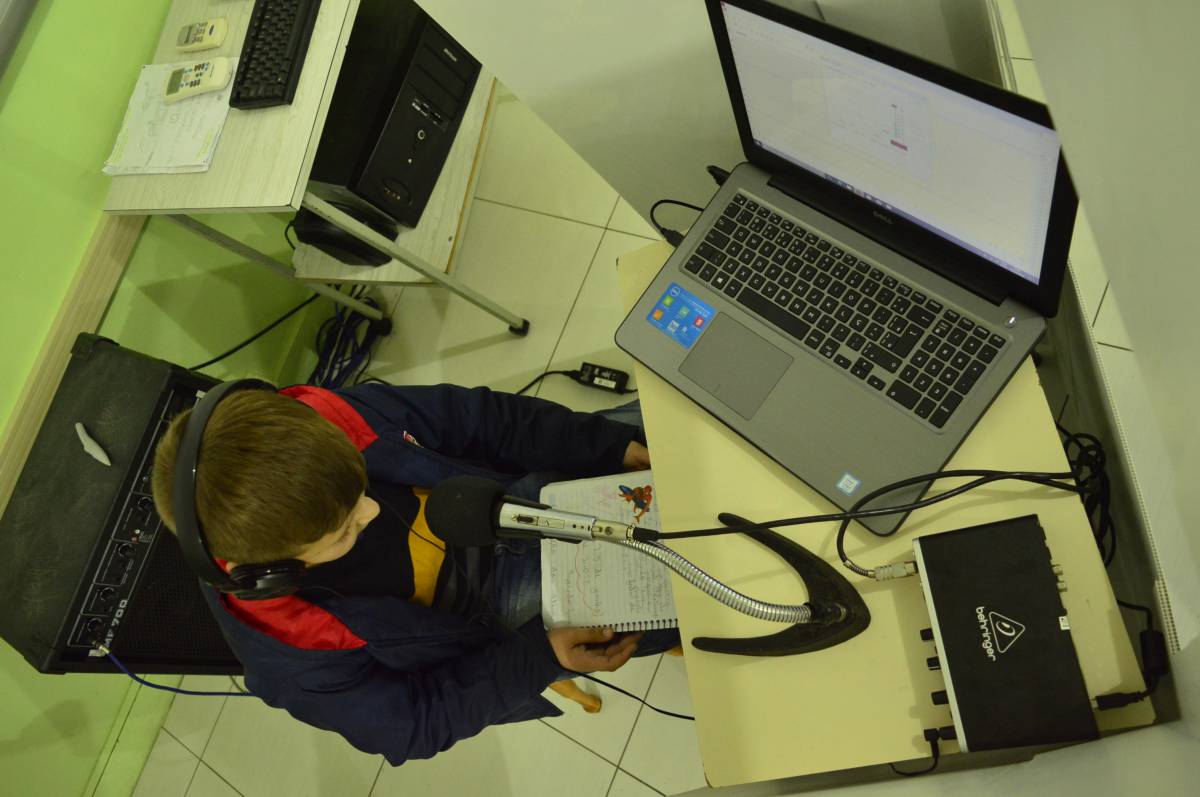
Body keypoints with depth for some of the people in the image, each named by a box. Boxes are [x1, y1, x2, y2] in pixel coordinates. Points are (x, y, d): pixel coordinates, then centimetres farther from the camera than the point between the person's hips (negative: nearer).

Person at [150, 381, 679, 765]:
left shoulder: (322, 421, -27)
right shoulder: (291, 653, -31)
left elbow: (478, 416, -13)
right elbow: (413, 724, -14)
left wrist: (614, 447, -15)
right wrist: (539, 657, -27)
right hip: (488, 616, -3)